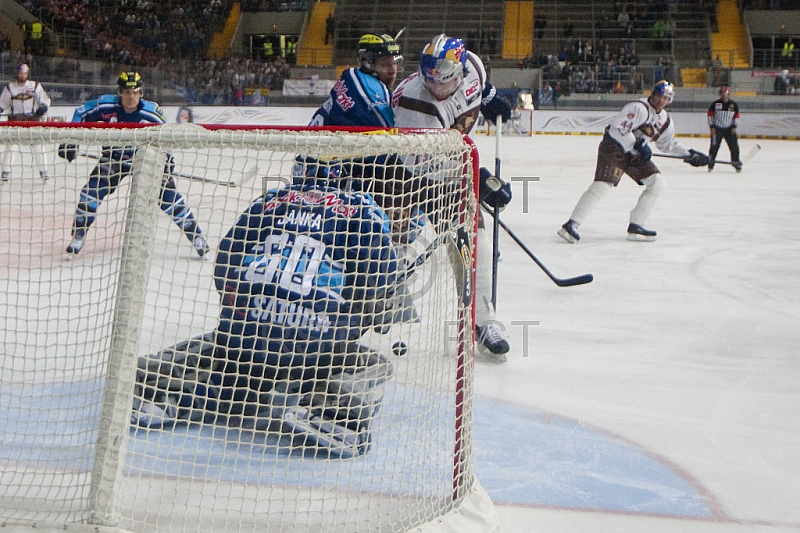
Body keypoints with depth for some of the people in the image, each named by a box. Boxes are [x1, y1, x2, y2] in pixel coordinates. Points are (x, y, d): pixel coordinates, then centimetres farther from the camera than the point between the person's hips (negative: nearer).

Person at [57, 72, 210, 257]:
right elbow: (80, 114, -5)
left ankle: (196, 235, 0)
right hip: (113, 157, 1)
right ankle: (78, 236, 1)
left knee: (168, 196, -11)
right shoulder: (106, 105, -19)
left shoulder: (152, 113, -19)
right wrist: (70, 142, -11)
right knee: (92, 190, -16)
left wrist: (167, 162, -20)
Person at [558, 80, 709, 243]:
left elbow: (668, 143, 25)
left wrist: (688, 155, 19)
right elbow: (617, 128, -28)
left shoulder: (665, 121, 10)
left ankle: (636, 226, 4)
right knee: (603, 184, -23)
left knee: (657, 183, -1)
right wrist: (637, 145, -27)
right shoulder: (639, 108, -18)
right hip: (613, 147, -9)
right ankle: (571, 224, -24)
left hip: (635, 154, 9)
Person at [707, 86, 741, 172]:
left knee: (734, 146, -1)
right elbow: (710, 115, 1)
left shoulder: (733, 105, 4)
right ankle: (710, 163, 4)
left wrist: (734, 126, -1)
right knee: (714, 146, -6)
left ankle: (736, 162, 9)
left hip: (729, 129, 2)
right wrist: (712, 126, -6)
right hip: (717, 128, -2)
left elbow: (736, 116, 11)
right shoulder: (715, 104, -2)